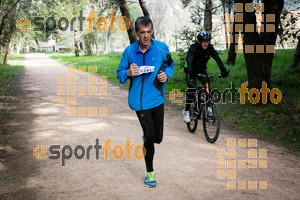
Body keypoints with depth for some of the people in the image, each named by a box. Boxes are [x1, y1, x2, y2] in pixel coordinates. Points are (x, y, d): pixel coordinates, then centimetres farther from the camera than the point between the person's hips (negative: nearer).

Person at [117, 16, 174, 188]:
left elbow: (170, 65, 13)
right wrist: (129, 73, -17)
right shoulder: (129, 51, -3)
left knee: (157, 138, 7)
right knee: (150, 137, -5)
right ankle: (150, 172, 15)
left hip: (157, 98, 2)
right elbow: (120, 73, 6)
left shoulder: (162, 48, -3)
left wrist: (166, 75, -9)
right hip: (139, 99, -1)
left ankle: (147, 135, 46)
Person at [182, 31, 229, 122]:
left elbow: (217, 58, -26)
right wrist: (190, 71, -62)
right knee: (192, 89, -18)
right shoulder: (193, 48, -27)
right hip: (191, 70, -4)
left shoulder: (210, 48, -15)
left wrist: (223, 70, -42)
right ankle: (186, 111, -6)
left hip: (201, 69, 4)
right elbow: (189, 60, -43)